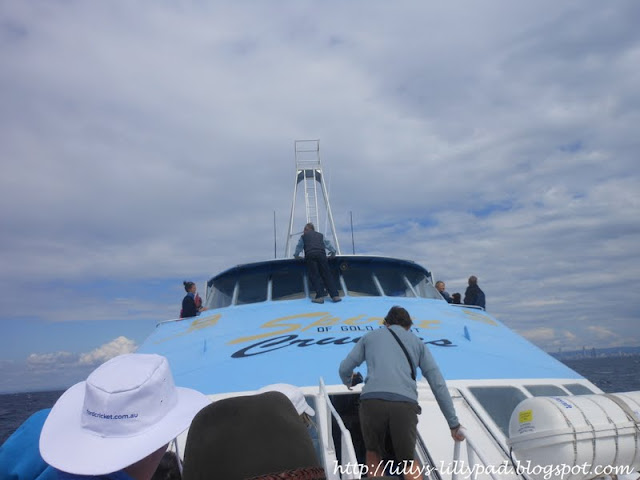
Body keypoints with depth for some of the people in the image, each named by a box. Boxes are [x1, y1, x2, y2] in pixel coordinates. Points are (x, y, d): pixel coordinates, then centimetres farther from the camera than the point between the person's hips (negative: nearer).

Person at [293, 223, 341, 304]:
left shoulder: (303, 236, 25)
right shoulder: (320, 235, 30)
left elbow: (299, 247, 30)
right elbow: (328, 244, 31)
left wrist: (296, 255, 46)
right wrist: (333, 251, 45)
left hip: (310, 255, -2)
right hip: (321, 254, 2)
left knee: (314, 276, -2)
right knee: (327, 276, 0)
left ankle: (320, 296, -15)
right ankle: (335, 295, -9)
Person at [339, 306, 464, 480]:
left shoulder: (370, 336, 26)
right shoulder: (417, 342, 26)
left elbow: (345, 368, 26)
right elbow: (438, 384, 20)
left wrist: (347, 381, 49)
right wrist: (453, 422, 22)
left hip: (372, 400, 0)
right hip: (405, 404, 1)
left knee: (374, 454, 26)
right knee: (408, 461, 23)